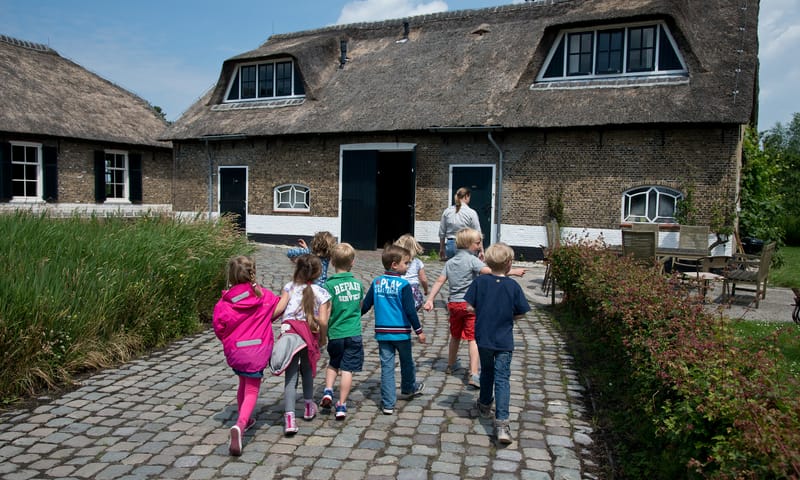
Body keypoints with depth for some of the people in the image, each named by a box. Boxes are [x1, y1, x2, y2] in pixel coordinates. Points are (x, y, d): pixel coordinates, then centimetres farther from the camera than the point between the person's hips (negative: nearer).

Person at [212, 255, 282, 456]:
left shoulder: (225, 301, -8)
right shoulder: (264, 296, -7)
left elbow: (219, 326, -7)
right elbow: (278, 309, 9)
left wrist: (228, 340, 11)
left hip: (235, 350, 2)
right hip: (257, 350, -2)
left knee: (243, 384, 26)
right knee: (251, 391, 3)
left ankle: (245, 420, 44)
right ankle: (239, 426, -22)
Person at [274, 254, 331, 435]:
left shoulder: (290, 287, 5)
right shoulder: (322, 293, 1)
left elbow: (279, 308, -7)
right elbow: (322, 321, -7)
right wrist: (323, 338, 9)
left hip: (289, 332, 0)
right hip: (310, 336, 0)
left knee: (290, 375, 0)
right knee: (307, 369, 24)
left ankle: (289, 417, -11)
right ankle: (309, 405, 40)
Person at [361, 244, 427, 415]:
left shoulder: (376, 283, 1)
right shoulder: (403, 285, -14)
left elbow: (365, 306, 6)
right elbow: (410, 310, -14)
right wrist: (419, 330, -6)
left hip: (382, 332, 4)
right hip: (401, 331, -3)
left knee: (386, 366, 7)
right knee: (407, 362, 21)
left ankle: (388, 404, 8)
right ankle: (409, 388, 44)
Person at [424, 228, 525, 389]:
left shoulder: (450, 262, 10)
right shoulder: (471, 259, -12)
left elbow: (439, 281, 5)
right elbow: (489, 271, -25)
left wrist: (430, 300, 4)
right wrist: (513, 272, -23)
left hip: (453, 303, 7)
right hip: (469, 303, -7)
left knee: (455, 336, 23)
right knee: (473, 338, -7)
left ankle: (451, 365, 41)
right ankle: (474, 375, -14)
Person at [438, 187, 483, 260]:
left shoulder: (447, 211, 3)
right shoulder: (471, 213, -7)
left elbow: (442, 233, 10)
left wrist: (442, 249, 21)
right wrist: (481, 251, 3)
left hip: (450, 246, 4)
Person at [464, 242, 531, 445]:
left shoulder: (479, 282, -7)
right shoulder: (513, 286, -9)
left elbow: (469, 307, -7)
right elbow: (521, 314, -4)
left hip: (483, 337, 2)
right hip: (504, 341, -2)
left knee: (486, 371, 24)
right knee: (502, 379, 0)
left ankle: (485, 405, 43)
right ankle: (502, 423, -8)